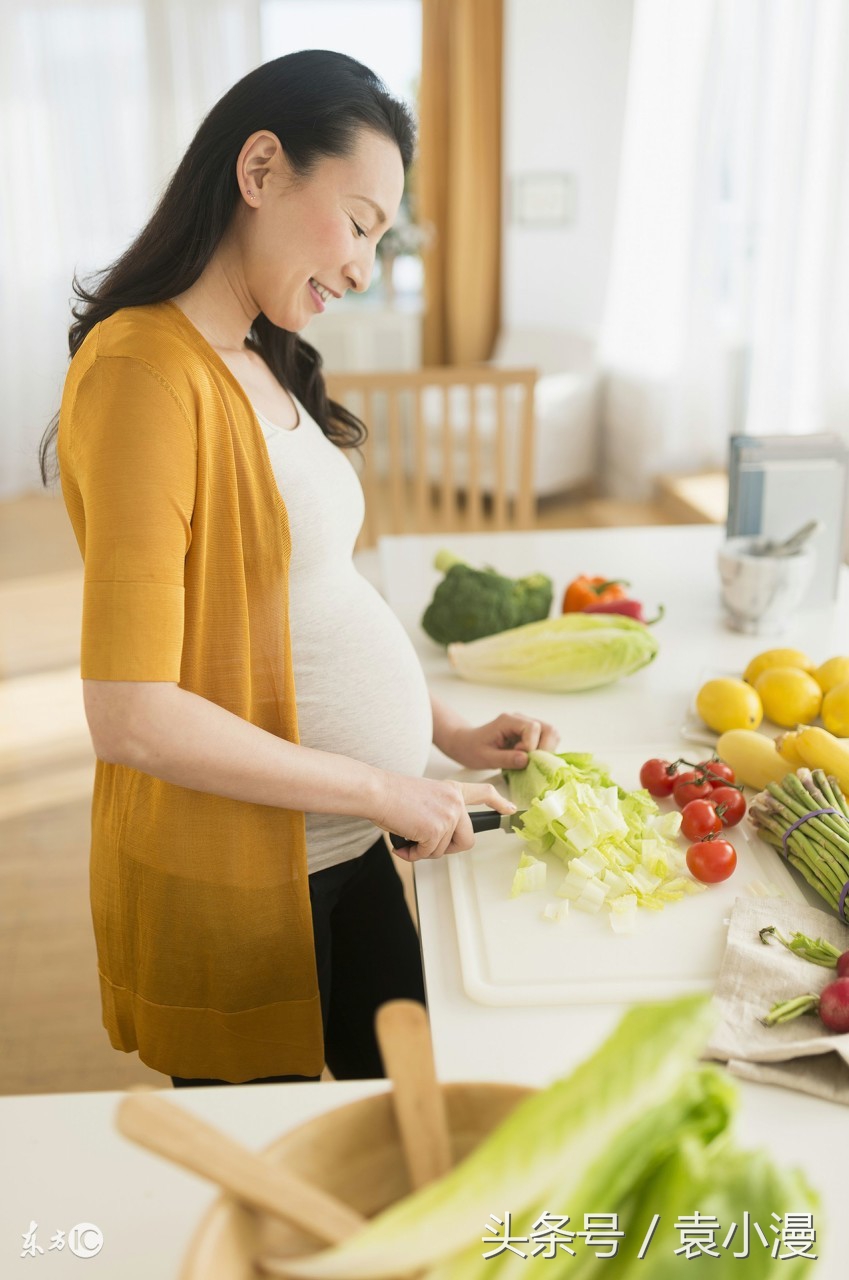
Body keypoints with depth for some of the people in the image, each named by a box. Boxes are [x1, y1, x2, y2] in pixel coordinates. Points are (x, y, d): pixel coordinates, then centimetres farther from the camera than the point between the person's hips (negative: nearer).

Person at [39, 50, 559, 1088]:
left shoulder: (262, 368, 8)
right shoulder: (146, 369, -21)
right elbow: (131, 717, -27)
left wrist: (448, 732, 7)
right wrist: (381, 788, -19)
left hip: (350, 846, 8)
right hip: (234, 876, -8)